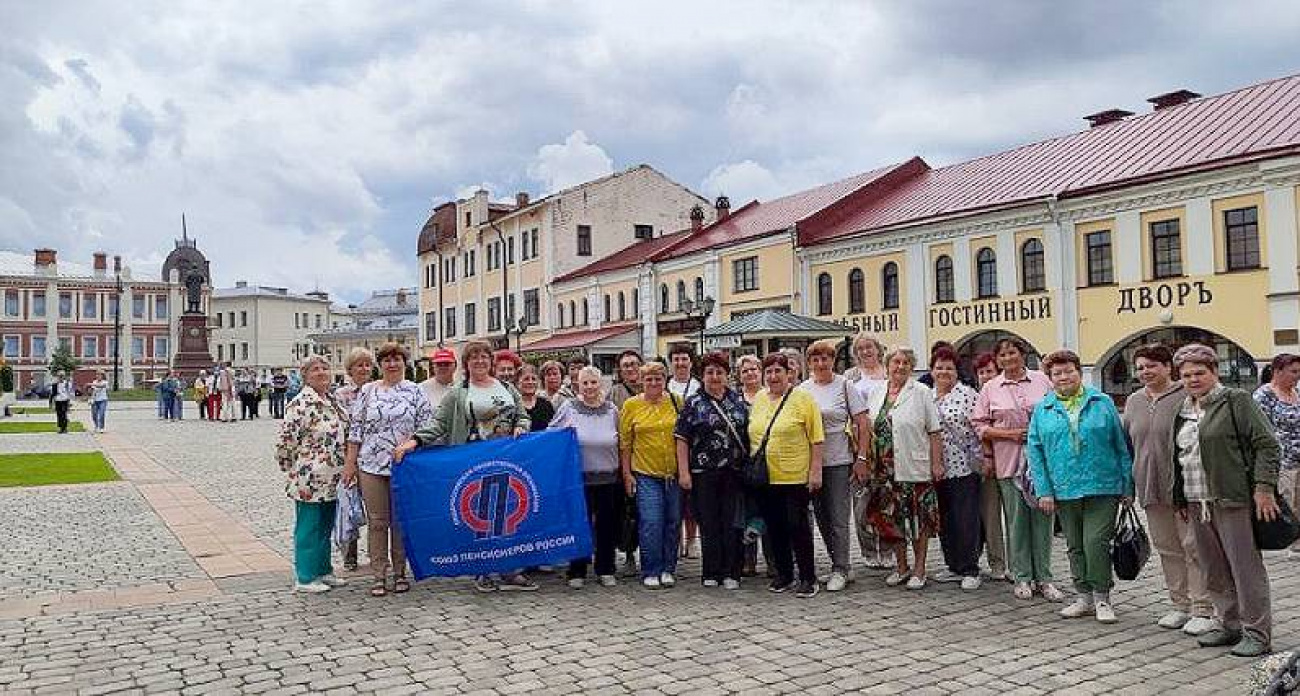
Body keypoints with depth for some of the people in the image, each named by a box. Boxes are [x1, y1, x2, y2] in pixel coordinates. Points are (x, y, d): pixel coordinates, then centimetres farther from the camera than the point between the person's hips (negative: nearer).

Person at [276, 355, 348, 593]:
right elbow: (285, 441, -16)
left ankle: (324, 571, 28)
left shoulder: (332, 401, 11)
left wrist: (344, 469, 20)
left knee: (325, 527, 16)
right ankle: (305, 578, 12)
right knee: (308, 528, 2)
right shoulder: (301, 404, -15)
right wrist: (292, 470, -7)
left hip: (331, 480, 8)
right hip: (309, 480, -8)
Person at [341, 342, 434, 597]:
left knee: (401, 521, 6)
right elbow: (355, 430, 7)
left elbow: (427, 427, 3)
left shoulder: (415, 391, 5)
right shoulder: (367, 392, 7)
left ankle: (400, 572, 17)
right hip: (371, 466, 1)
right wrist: (350, 463, 3)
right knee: (376, 521, 5)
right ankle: (378, 575, 12)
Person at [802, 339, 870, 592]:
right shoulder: (802, 389, 7)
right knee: (822, 519, 11)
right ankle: (840, 567, 23)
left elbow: (863, 425, -3)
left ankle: (840, 571, 8)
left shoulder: (844, 386, -2)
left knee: (839, 520, -3)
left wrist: (861, 458, -9)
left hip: (839, 462, -4)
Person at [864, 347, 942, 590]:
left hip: (915, 468, -4)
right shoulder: (876, 394, 11)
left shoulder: (922, 393, -2)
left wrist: (936, 463, -10)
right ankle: (901, 566, 24)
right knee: (891, 518, 9)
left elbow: (935, 432, -5)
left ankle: (919, 570, 14)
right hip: (884, 469, 4)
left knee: (919, 519, 3)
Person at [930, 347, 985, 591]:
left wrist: (984, 457, -9)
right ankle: (954, 566, 21)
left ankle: (970, 571, 5)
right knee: (945, 520, 10)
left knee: (967, 520, -3)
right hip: (938, 468, 5)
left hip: (965, 466, -5)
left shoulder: (968, 394, -4)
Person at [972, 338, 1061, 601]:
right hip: (1009, 462, 0)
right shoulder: (990, 388, 5)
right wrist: (1008, 434, -8)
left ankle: (1043, 578, 12)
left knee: (1042, 518, 3)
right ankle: (1022, 577, 13)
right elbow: (979, 425, 4)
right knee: (1017, 520, 3)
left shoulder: (1041, 380, 7)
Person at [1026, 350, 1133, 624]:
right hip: (1064, 490, 3)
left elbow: (1121, 446, 5)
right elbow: (1034, 452, 5)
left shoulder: (1102, 403, 3)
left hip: (1103, 488, -2)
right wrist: (1043, 491, -2)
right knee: (1075, 547, 11)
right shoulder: (1042, 410, 6)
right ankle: (1084, 596, 24)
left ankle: (1102, 597, 7)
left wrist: (1128, 486, 1)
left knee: (1096, 542, -9)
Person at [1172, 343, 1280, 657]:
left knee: (1245, 567, -2)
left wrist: (1264, 487, -14)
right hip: (1197, 503, 7)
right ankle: (1230, 625, 22)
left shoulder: (1236, 401, -3)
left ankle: (1257, 633, 6)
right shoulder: (1182, 412, 16)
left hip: (1233, 501, -6)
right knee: (1214, 570, 11)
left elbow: (1266, 444, -7)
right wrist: (1182, 499, 19)